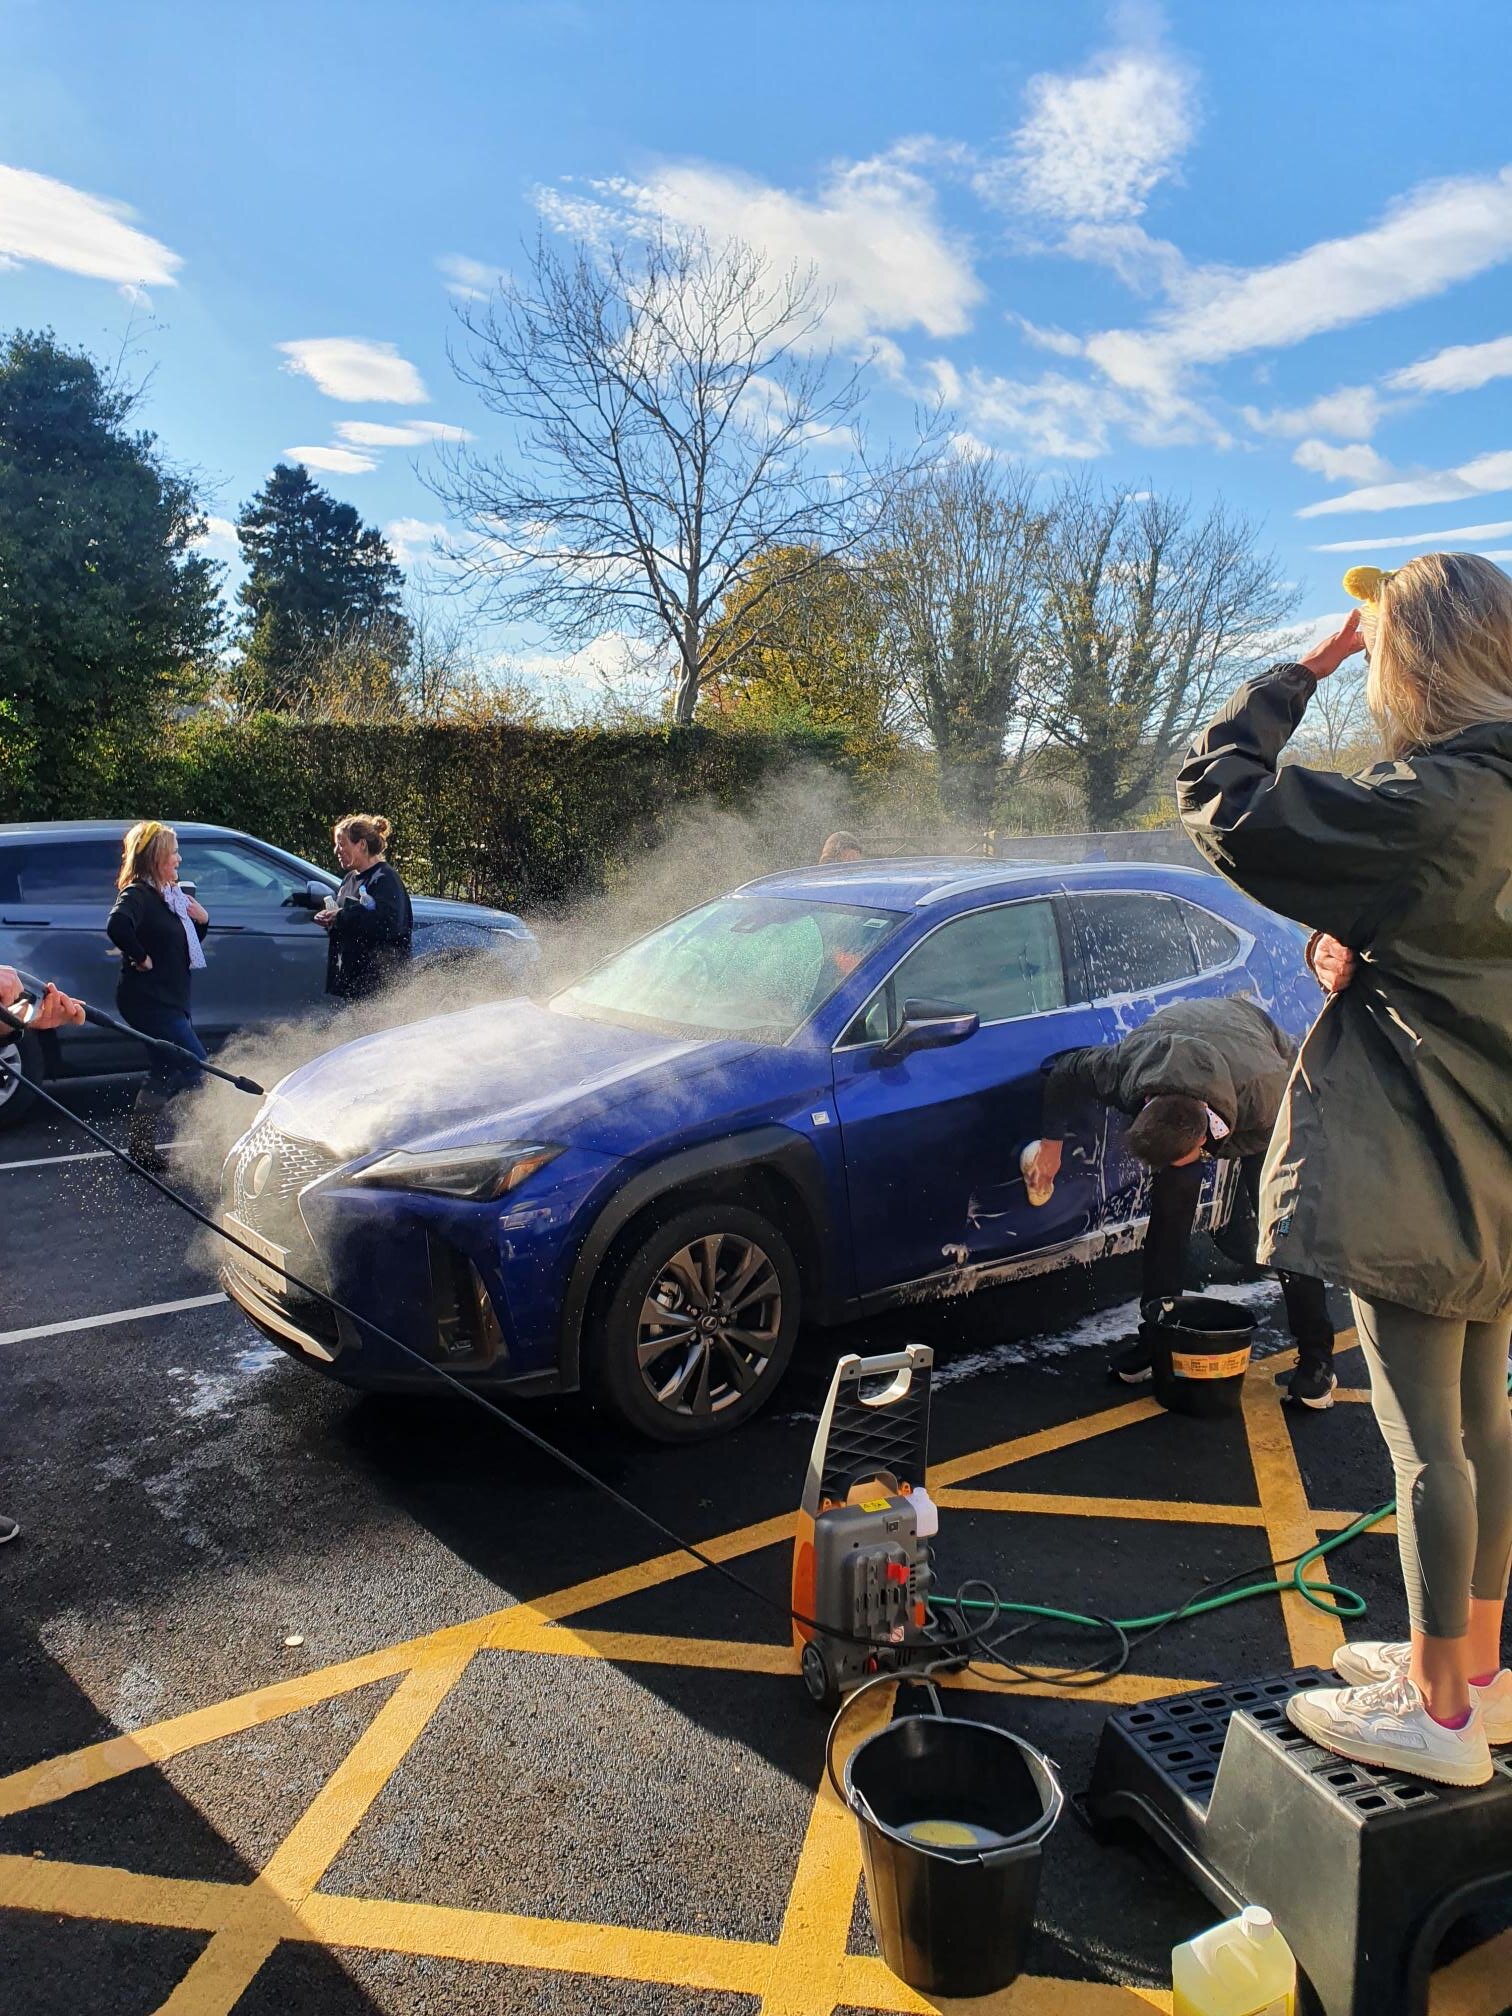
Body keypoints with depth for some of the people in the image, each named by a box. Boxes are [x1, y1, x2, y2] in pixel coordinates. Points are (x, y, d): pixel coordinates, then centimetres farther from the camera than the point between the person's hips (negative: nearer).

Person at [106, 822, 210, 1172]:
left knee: (166, 1072, 14)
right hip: (149, 1000, -10)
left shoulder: (167, 896, 16)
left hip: (168, 1001, 10)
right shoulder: (137, 894, -14)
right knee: (197, 1065, -12)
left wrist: (201, 920, 5)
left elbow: (187, 946, 22)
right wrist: (142, 957, -24)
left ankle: (140, 1147, 20)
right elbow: (117, 924, -36)